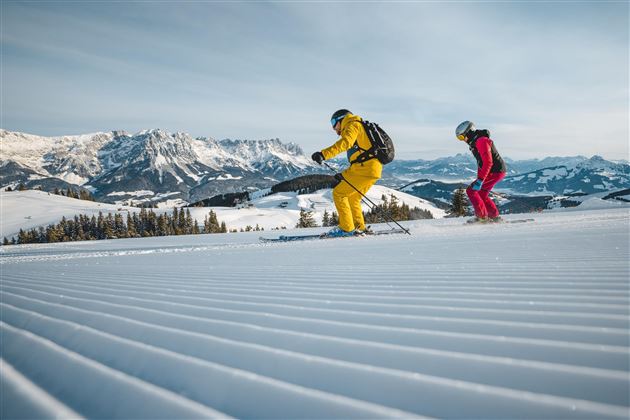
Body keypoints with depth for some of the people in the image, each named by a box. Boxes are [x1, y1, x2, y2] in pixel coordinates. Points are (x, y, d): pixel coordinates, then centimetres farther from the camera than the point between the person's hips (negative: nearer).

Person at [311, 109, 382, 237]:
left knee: (338, 193, -5)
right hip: (373, 169, 10)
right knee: (352, 198, 20)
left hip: (365, 168, -10)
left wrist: (323, 154, -33)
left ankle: (346, 228, -6)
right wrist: (344, 175, 29)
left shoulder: (352, 125, 0)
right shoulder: (360, 131, 31)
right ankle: (359, 227, 21)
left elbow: (345, 143, -22)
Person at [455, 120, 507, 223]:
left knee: (471, 190, -9)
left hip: (495, 172, -10)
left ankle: (482, 217, -7)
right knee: (481, 194, 16)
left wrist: (480, 181, -30)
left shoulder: (481, 141, -19)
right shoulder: (475, 142, 14)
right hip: (496, 171, 10)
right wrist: (479, 179, 23)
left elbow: (488, 162, -27)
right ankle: (495, 217, 20)